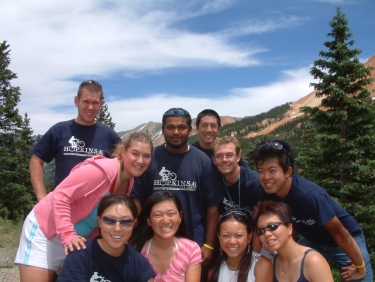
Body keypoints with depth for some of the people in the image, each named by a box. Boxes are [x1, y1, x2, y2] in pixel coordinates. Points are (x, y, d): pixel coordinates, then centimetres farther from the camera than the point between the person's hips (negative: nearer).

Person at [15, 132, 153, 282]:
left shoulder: (129, 183, -1)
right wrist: (68, 235, -31)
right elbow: (61, 196, -26)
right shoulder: (101, 169, -26)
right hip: (45, 229, -7)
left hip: (78, 239, 7)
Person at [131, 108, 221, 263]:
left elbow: (212, 205, -2)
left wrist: (208, 245, -5)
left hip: (194, 243, 0)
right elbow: (137, 199, -1)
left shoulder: (203, 161, -4)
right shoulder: (150, 158, -4)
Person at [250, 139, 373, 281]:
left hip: (347, 241, -5)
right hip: (312, 239, 5)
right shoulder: (267, 192, -21)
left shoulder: (310, 195, -37)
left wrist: (360, 266, -14)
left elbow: (340, 234, -25)